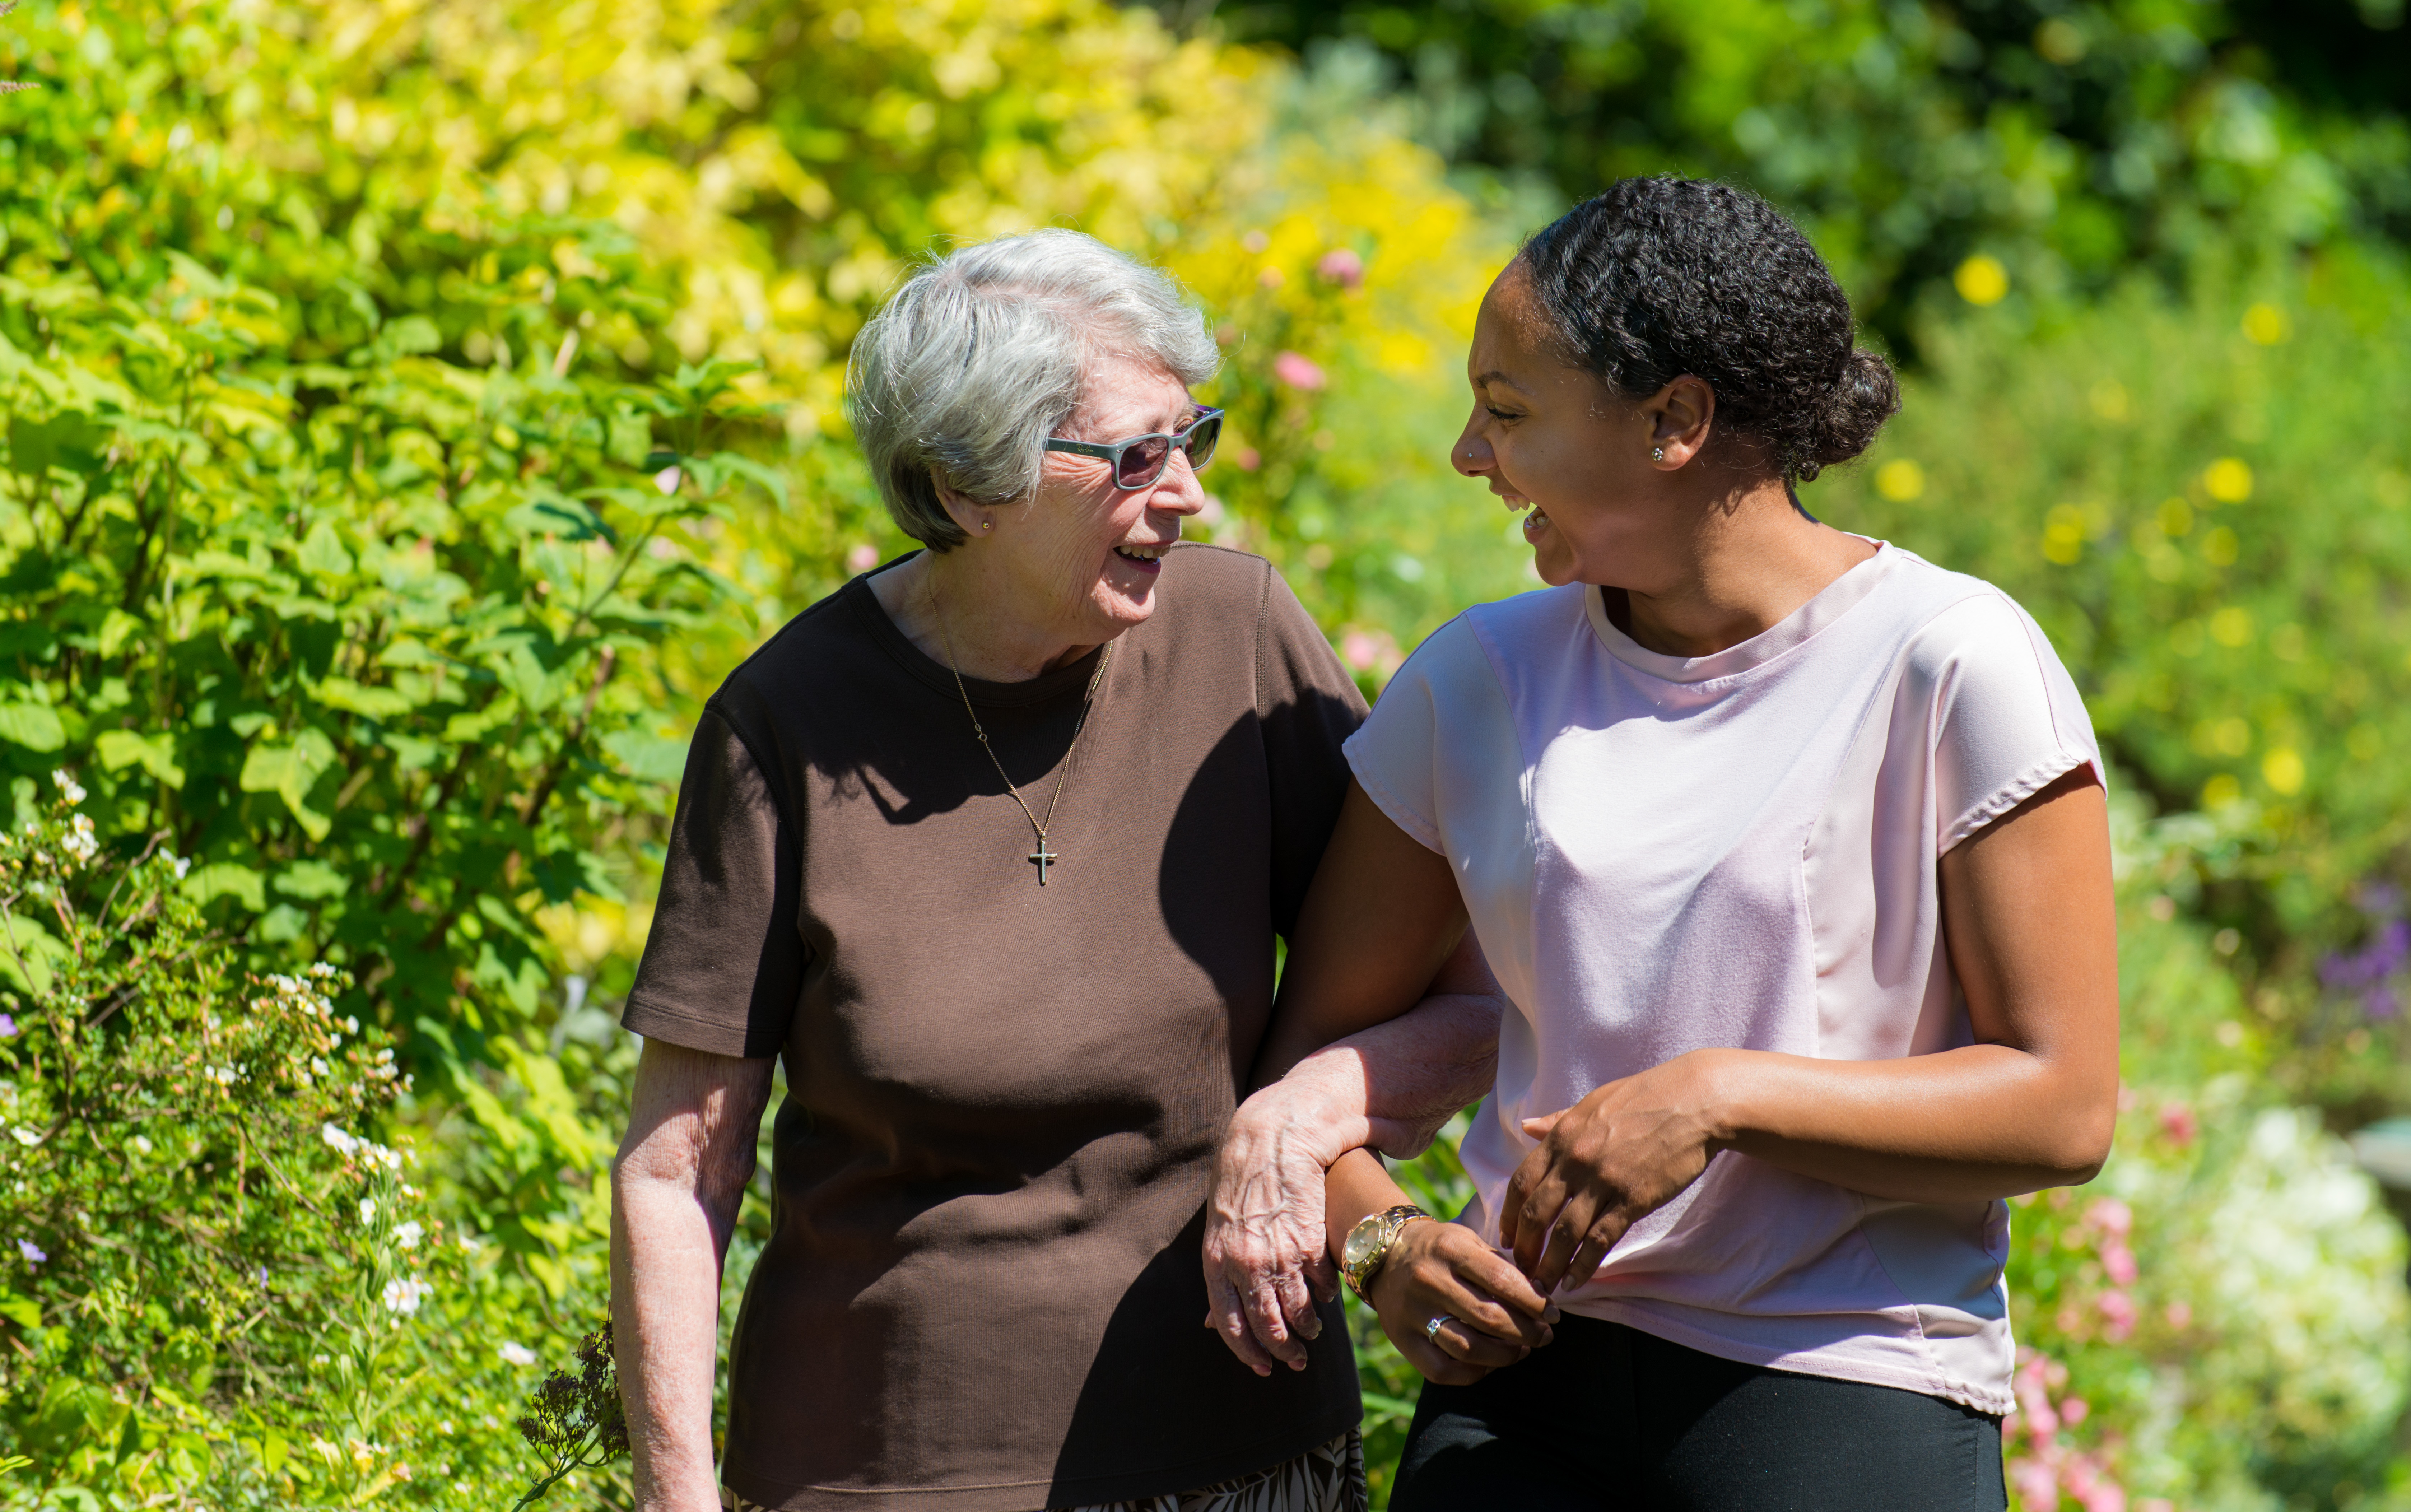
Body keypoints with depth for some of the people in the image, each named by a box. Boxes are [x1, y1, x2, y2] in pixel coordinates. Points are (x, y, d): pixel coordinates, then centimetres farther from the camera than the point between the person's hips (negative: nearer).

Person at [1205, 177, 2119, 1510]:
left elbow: (2065, 1109, -8)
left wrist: (1719, 1098, -18)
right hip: (1521, 1391, 5)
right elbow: (1319, 1036, 14)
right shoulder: (1481, 681, 8)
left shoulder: (1952, 665, -6)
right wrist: (1380, 1244, -7)